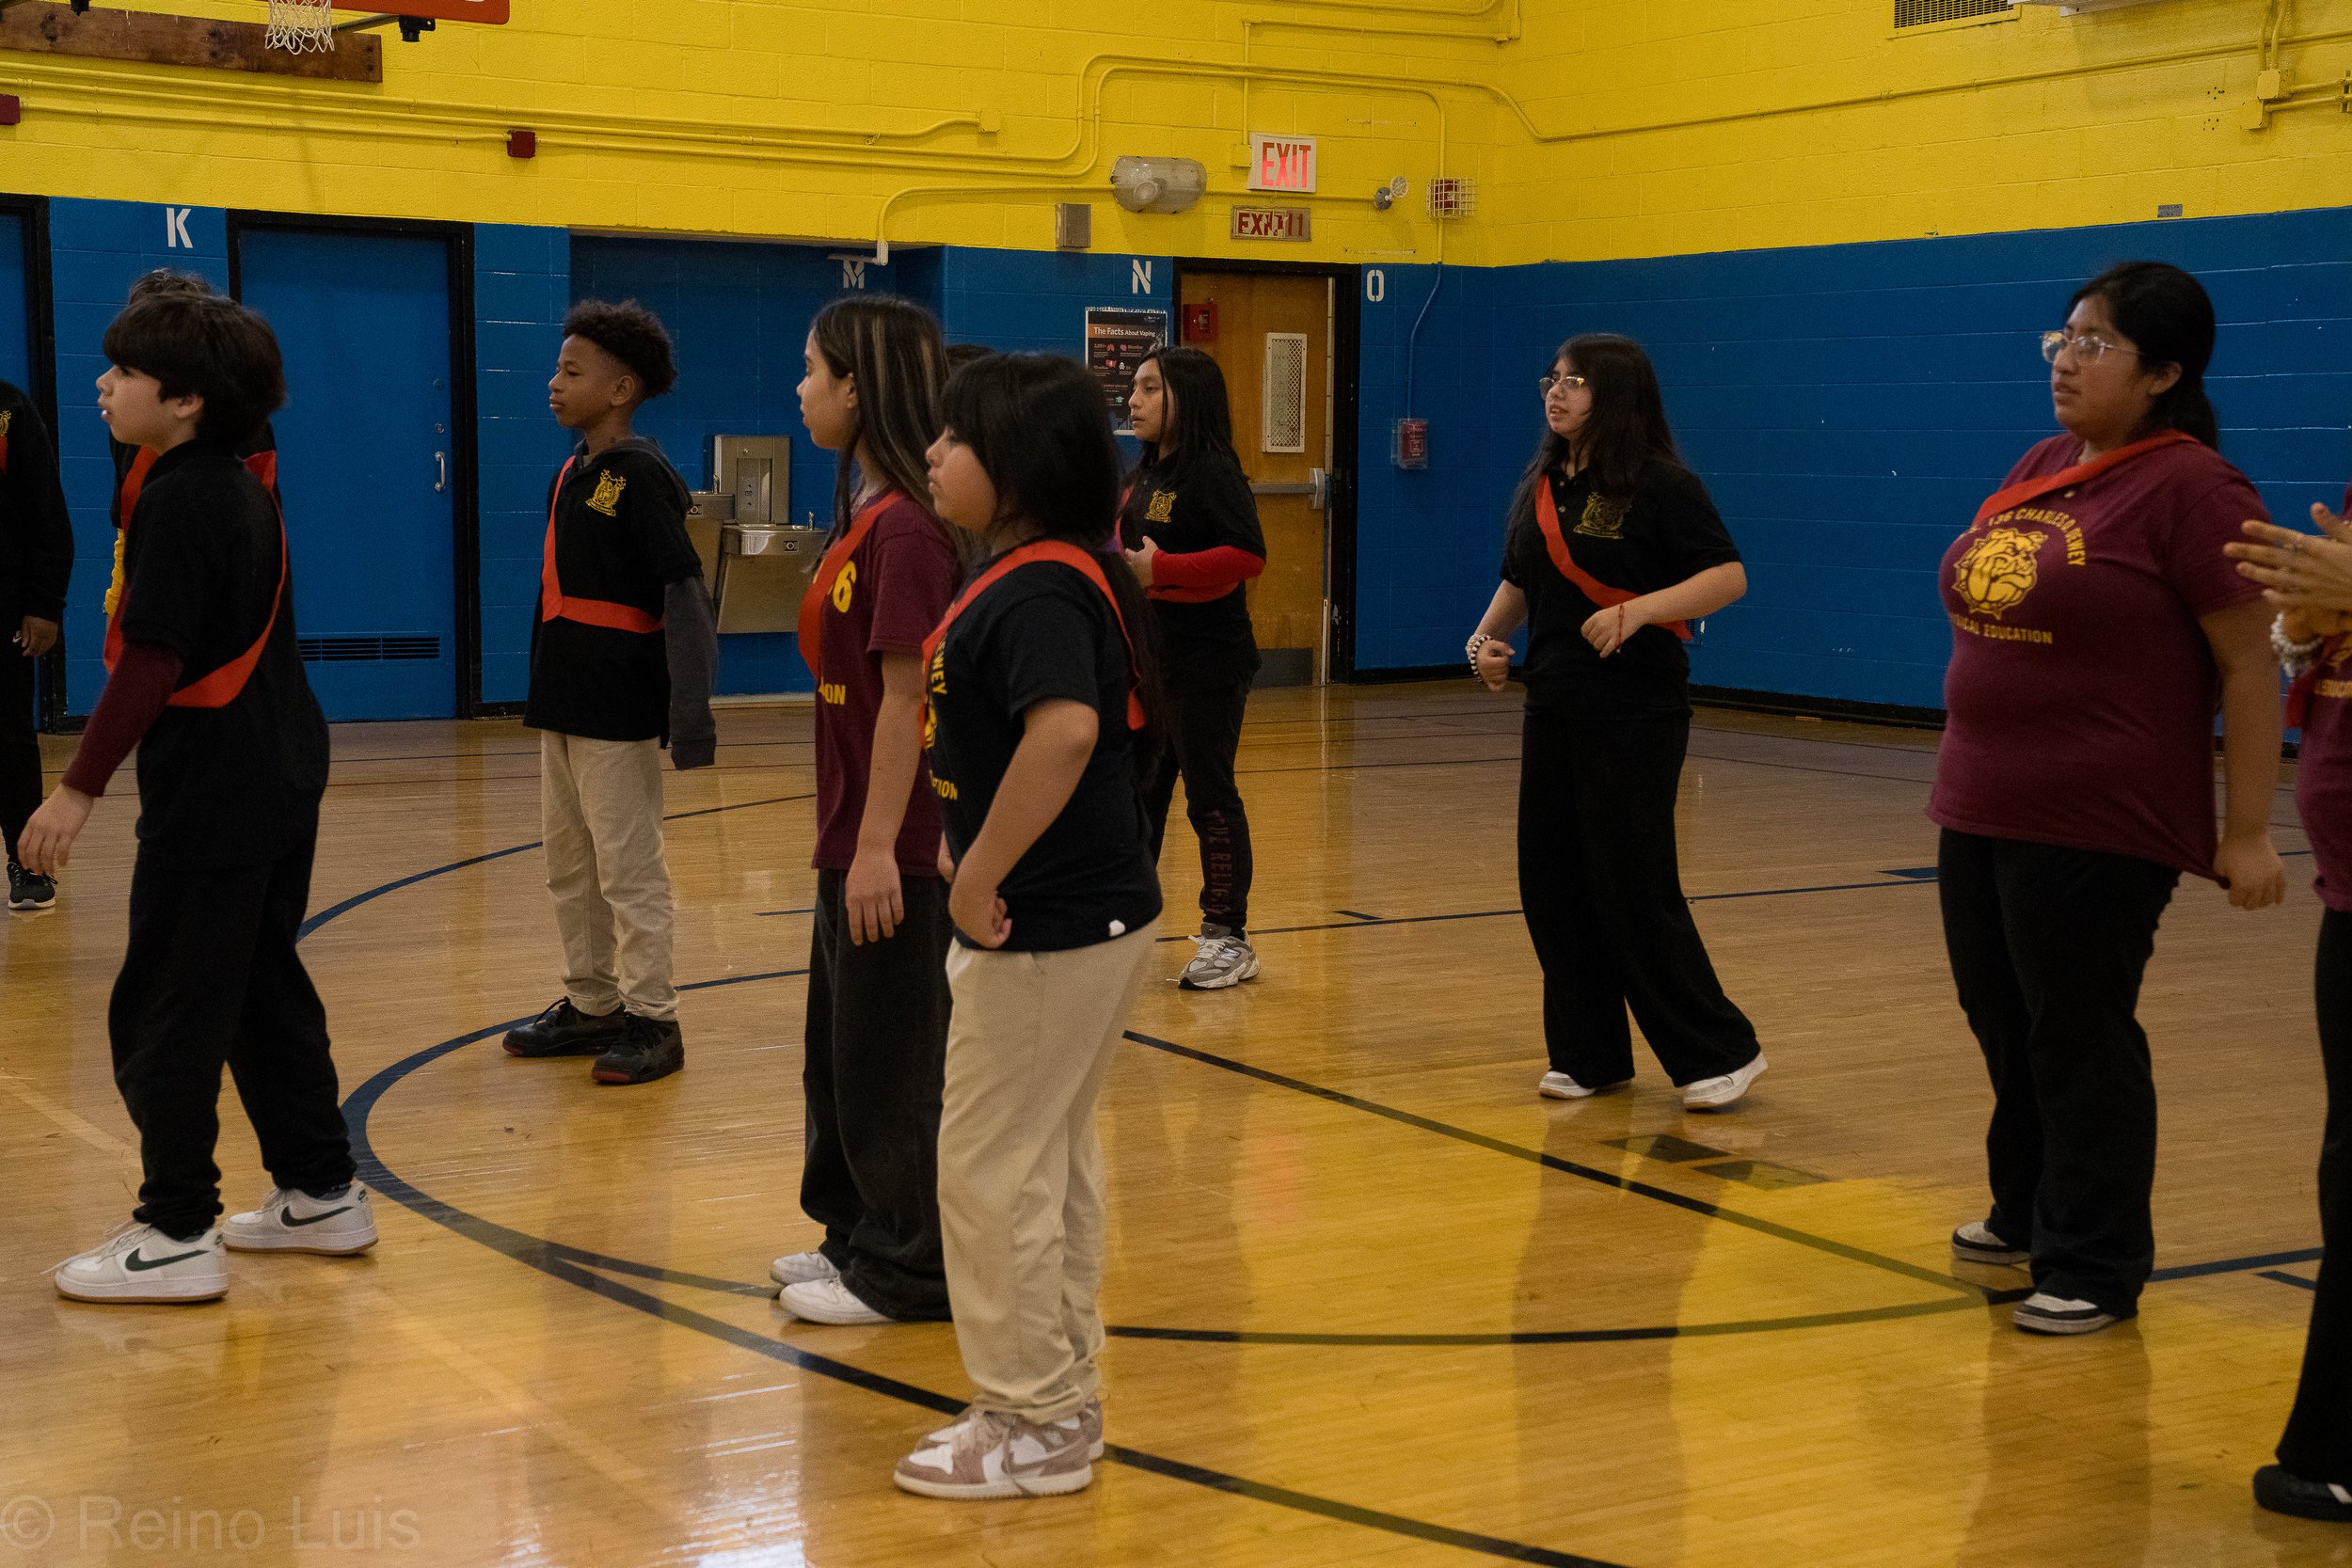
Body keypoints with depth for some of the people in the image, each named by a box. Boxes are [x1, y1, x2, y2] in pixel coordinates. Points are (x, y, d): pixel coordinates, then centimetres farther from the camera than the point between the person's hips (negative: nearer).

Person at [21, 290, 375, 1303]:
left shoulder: (178, 502, -15)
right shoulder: (248, 495, 13)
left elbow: (153, 657, -21)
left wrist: (81, 785, -19)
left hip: (212, 793, -10)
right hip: (282, 779, 10)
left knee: (164, 1019, -2)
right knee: (266, 993, 17)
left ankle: (177, 1237, 2)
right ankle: (321, 1193, 24)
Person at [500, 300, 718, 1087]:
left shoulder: (641, 476, -14)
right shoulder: (571, 474, 12)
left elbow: (683, 593, -18)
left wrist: (692, 713, -22)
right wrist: (542, 689, 19)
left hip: (619, 706, -9)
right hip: (564, 698, 9)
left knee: (628, 868, -3)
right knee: (569, 866, 16)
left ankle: (651, 1021, 5)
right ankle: (592, 1005, 26)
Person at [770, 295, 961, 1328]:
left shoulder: (905, 526, -18)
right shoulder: (864, 515, 11)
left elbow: (904, 696, -20)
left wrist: (879, 846, -21)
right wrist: (850, 841, 17)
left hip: (899, 849, -10)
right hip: (856, 835, 10)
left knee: (890, 1059, 1)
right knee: (840, 1051, 19)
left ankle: (905, 1272, 13)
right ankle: (860, 1234, 33)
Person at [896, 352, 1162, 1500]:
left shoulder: (1038, 590, -19)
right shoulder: (1036, 577, 11)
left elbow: (1066, 729, -36)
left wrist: (984, 874, -28)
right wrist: (974, 847, 14)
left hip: (1052, 929, -10)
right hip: (1070, 918, 10)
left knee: (993, 1169, 0)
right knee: (1051, 1165, 17)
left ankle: (1034, 1426, 11)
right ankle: (1062, 1398, 28)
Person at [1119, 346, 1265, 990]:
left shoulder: (1213, 473, -14)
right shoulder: (1143, 476, 12)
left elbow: (1248, 556, -25)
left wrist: (1160, 569, -27)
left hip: (1207, 665, -9)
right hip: (1148, 658, 9)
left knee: (1209, 796, -3)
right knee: (1138, 792, 13)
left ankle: (1229, 940, 5)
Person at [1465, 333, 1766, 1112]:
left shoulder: (1661, 486, -10)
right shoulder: (1541, 486, 11)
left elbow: (1729, 576, -16)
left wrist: (1640, 609, -28)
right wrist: (1486, 637, 3)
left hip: (1634, 712, -7)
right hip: (1553, 707, 7)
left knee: (1634, 887, -5)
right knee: (1551, 885, 8)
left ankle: (1720, 1050, 9)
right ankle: (1589, 1055, 19)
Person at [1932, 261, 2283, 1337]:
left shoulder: (2188, 487, -14)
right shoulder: (2042, 469, 11)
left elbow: (2251, 665, -15)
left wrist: (2247, 833, -16)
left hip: (2099, 832, -8)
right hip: (1982, 812, 8)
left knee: (2080, 1042, 2)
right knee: (2005, 1024, 18)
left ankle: (2095, 1267, 16)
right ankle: (2029, 1214, 37)